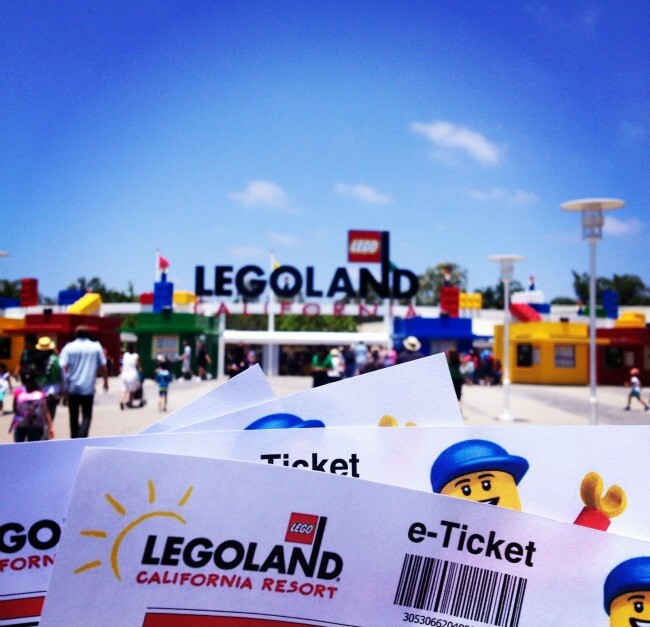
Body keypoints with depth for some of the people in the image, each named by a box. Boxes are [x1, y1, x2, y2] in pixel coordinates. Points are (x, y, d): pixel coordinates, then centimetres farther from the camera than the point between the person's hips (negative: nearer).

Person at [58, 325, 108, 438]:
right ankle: (81, 438, -18)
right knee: (87, 416, 3)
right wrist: (106, 381, 18)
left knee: (74, 416, 15)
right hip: (88, 388, -1)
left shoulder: (69, 347, 1)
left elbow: (63, 367, -9)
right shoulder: (96, 347, 3)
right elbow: (103, 366, 5)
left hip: (72, 387, 1)